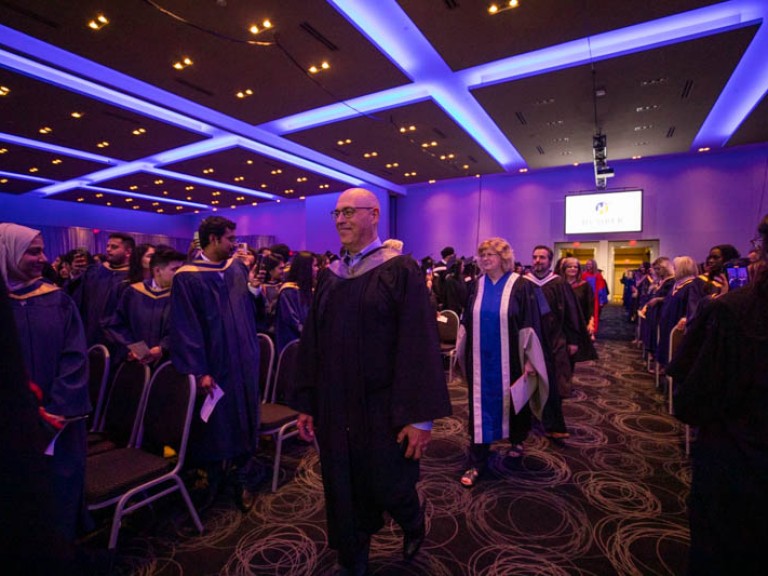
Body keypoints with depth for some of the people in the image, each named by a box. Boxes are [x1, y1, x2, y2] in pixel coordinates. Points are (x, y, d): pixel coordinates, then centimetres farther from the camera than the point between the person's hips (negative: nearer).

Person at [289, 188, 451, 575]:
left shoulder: (400, 270, -10)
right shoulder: (329, 276, 6)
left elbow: (420, 344, -14)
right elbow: (311, 343, 8)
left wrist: (421, 416, -16)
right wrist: (306, 403, 7)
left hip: (383, 408, -4)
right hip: (334, 408, 5)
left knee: (388, 488, 12)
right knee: (343, 492, 16)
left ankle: (413, 524, 47)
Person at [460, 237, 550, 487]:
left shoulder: (521, 286, -8)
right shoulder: (476, 286, 4)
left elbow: (530, 325, -10)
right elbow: (467, 323, 9)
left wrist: (530, 359, -13)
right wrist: (465, 354, 10)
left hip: (509, 360, -3)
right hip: (481, 359, 3)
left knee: (512, 400, 16)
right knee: (480, 406, 4)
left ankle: (517, 440, 44)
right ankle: (476, 462, 10)